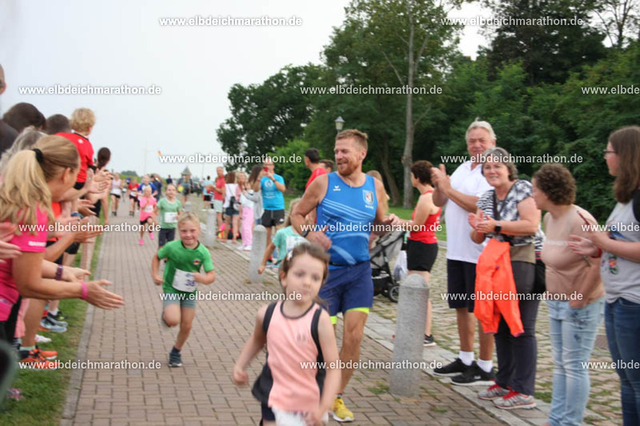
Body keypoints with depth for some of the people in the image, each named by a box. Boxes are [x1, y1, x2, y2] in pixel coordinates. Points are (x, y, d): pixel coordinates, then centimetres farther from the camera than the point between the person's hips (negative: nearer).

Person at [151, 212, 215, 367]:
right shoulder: (171, 247, -19)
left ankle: (176, 352, 32)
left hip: (190, 292, 3)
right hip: (171, 289, -2)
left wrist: (203, 278, -38)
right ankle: (166, 315, 13)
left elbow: (212, 275, -17)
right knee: (173, 320, -24)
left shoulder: (203, 252, -17)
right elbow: (157, 257, 0)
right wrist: (155, 275, -10)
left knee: (186, 326, 7)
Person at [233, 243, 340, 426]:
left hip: (310, 404, -2)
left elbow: (333, 368, -17)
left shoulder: (320, 320, -18)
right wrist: (240, 365, 8)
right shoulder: (267, 314, -7)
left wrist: (324, 407, -25)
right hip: (274, 399, 2)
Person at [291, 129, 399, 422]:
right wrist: (309, 234, -17)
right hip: (325, 269, -3)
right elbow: (296, 215, 2)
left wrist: (388, 223, -5)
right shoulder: (323, 183, -4)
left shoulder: (375, 186, 5)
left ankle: (337, 397, 20)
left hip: (359, 271, 3)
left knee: (354, 337, 1)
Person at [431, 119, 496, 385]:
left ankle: (485, 368, 7)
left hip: (480, 252, -8)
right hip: (456, 250, 8)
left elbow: (478, 205, -23)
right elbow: (439, 202, 14)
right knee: (461, 306, 15)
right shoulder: (462, 168, 15)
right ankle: (465, 360, 28)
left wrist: (449, 189, -16)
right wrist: (438, 185, -6)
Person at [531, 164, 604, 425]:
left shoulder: (578, 220, -23)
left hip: (581, 306, -9)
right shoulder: (550, 218, 5)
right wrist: (552, 291, 12)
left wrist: (579, 298, -19)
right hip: (557, 303, 9)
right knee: (560, 364, 16)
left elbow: (598, 264, -26)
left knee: (574, 366, 0)